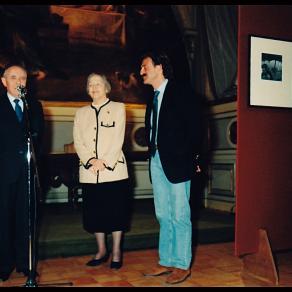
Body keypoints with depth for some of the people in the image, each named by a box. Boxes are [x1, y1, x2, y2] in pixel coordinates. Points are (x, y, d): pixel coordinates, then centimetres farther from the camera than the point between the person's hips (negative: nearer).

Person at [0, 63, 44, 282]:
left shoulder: (34, 106, 15)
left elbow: (39, 135, 12)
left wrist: (33, 152, -3)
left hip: (28, 168, 3)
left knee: (25, 215, 5)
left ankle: (24, 262, 13)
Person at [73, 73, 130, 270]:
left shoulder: (118, 108, 6)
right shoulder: (81, 113, 15)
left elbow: (118, 139, -4)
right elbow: (78, 141, 5)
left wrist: (104, 162, -13)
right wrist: (90, 161, -11)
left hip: (114, 169, -3)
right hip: (89, 171, 3)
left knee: (116, 211, 0)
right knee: (94, 212, 7)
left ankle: (116, 251, 14)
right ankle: (101, 250, 22)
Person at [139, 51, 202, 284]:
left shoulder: (181, 92, -6)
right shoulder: (153, 99, 16)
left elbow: (195, 127, -9)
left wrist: (193, 159, -9)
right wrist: (153, 155, 7)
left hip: (177, 162, -7)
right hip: (157, 162, 7)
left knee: (180, 216, 0)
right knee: (163, 216, 13)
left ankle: (182, 265, 11)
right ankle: (166, 261, 23)